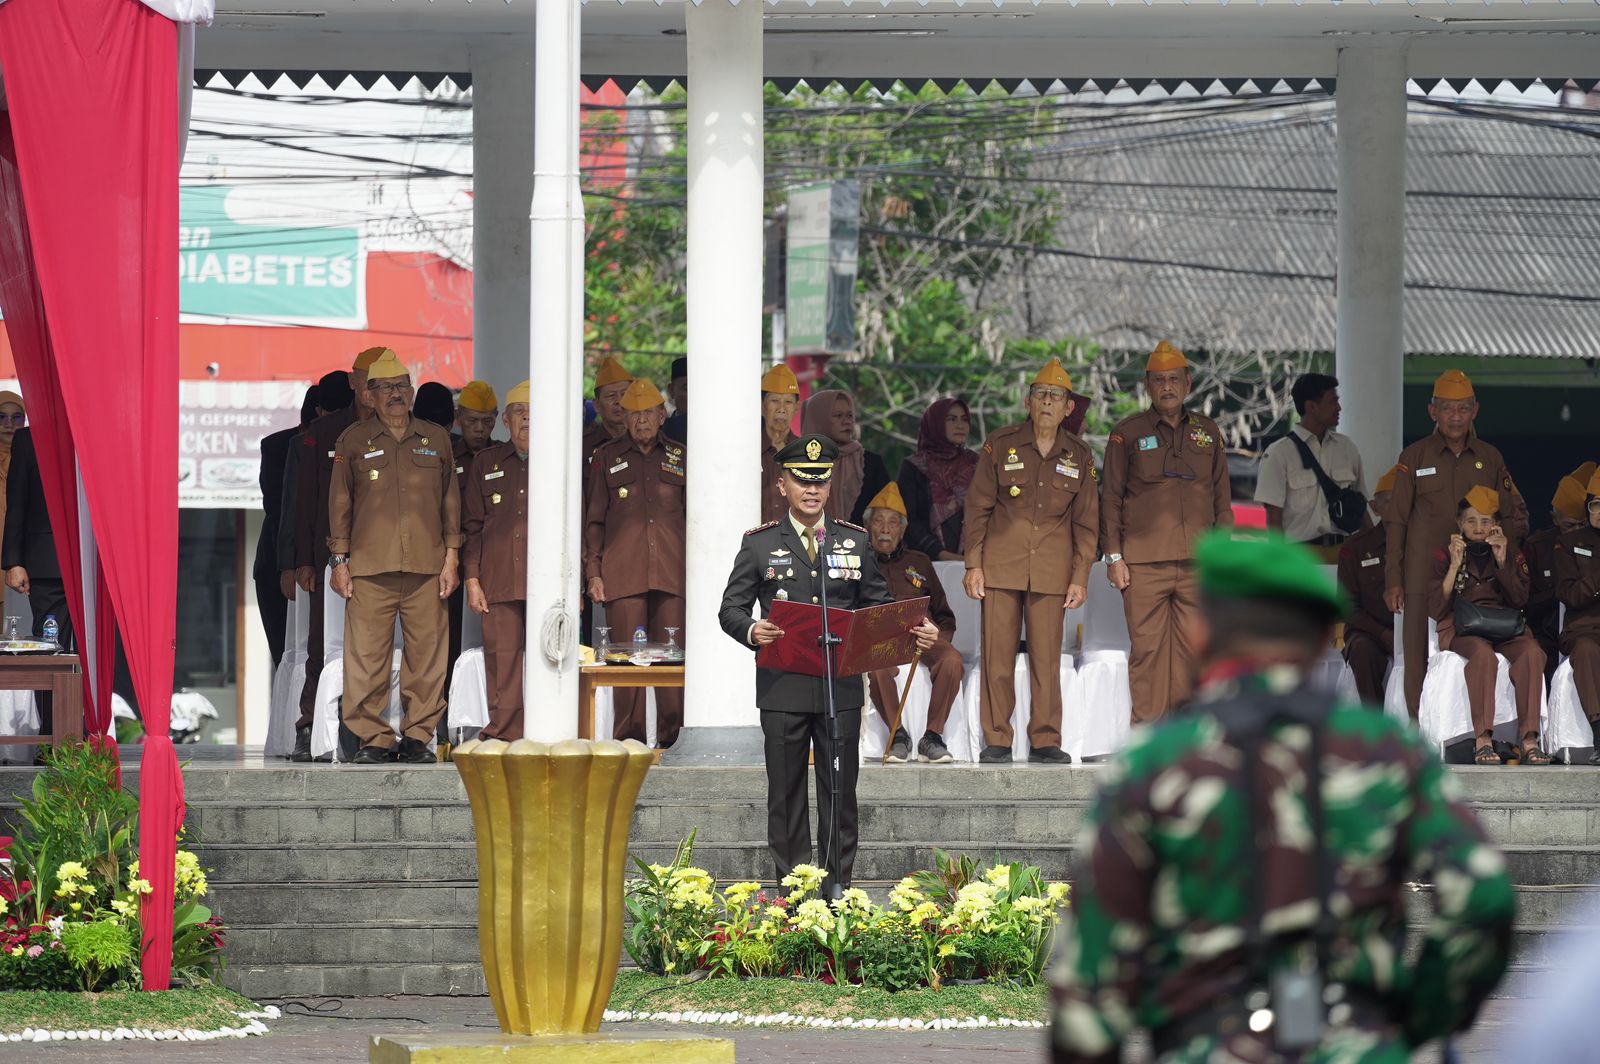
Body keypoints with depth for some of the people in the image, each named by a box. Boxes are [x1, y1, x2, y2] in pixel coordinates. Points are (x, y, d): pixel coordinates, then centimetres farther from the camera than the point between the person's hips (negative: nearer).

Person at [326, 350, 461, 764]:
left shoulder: (436, 438, 14)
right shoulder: (353, 441, 9)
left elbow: (450, 499, 15)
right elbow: (340, 502, 10)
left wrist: (451, 556, 8)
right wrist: (339, 560, 4)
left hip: (426, 567, 1)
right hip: (369, 566, -1)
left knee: (426, 653, -1)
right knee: (367, 655, -6)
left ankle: (418, 736, 7)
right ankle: (371, 738, 0)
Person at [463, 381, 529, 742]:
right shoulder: (485, 463, 15)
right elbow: (471, 526, 14)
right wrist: (472, 578, 6)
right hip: (498, 581, 2)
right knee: (502, 658, -3)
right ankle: (505, 736, 0)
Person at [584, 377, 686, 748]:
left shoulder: (680, 457, 15)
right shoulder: (607, 458, 13)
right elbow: (594, 520, 12)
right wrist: (593, 572, 4)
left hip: (672, 575, 1)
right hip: (623, 575, -1)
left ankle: (671, 737, 1)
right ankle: (628, 740, -2)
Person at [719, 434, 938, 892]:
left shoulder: (855, 541, 12)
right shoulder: (760, 544, 5)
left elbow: (878, 605, 13)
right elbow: (731, 608, 3)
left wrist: (917, 631, -6)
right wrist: (752, 631, -20)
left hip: (841, 686, 2)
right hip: (783, 687, -2)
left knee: (840, 791, 3)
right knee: (787, 793, 2)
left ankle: (838, 886, 9)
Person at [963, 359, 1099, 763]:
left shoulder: (1079, 456, 7)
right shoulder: (1000, 446, 3)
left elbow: (1086, 522, 11)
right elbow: (977, 508, 5)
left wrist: (1080, 578, 5)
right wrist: (973, 565, 0)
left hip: (1051, 571, 1)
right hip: (1002, 565, -1)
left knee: (1047, 656, -1)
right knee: (998, 654, -2)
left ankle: (1045, 740, 6)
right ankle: (996, 740, 4)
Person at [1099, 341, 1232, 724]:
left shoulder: (1207, 432, 14)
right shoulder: (1127, 433, 6)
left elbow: (1222, 497, 17)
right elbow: (1110, 498, 5)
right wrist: (1113, 556, -2)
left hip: (1197, 562, 2)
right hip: (1143, 562, -2)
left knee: (1192, 649, -1)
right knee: (1147, 648, -5)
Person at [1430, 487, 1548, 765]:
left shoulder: (1512, 556, 18)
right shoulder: (1444, 556, 11)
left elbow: (1520, 601, 4)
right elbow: (1437, 609, 0)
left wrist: (1502, 563, -5)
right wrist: (1455, 566, -7)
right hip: (1460, 629, -2)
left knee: (1532, 652, -33)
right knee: (1483, 653, -39)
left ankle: (1529, 740, -37)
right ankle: (1482, 740, -45)